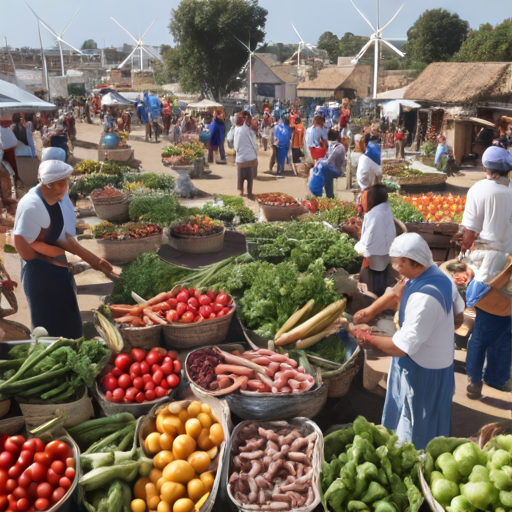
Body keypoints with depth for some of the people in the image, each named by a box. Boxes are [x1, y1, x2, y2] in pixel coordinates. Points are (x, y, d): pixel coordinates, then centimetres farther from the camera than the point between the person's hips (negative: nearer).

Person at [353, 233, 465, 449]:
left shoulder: (423, 298, -34)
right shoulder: (437, 275, -5)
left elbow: (401, 347, -31)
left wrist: (370, 340, -14)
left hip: (422, 371, -9)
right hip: (439, 361, 9)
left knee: (414, 431, 12)